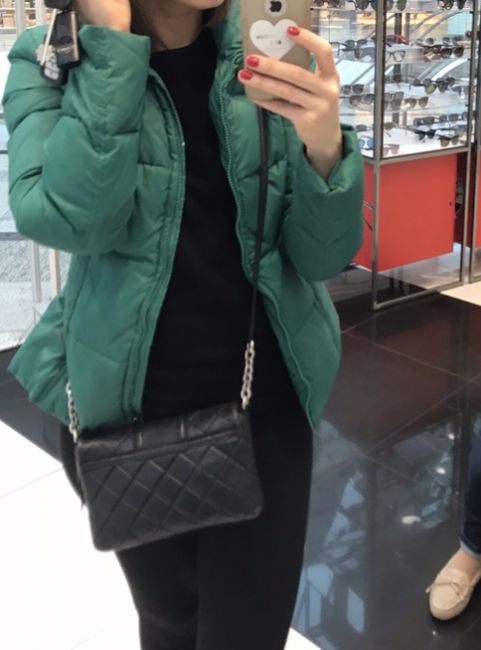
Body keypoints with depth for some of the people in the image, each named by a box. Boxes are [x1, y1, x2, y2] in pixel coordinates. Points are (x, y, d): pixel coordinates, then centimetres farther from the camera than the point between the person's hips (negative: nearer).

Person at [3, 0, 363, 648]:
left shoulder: (261, 62, -3)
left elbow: (322, 256, -6)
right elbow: (67, 220, -24)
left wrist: (324, 147, -24)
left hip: (263, 405, 1)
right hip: (125, 410, 0)